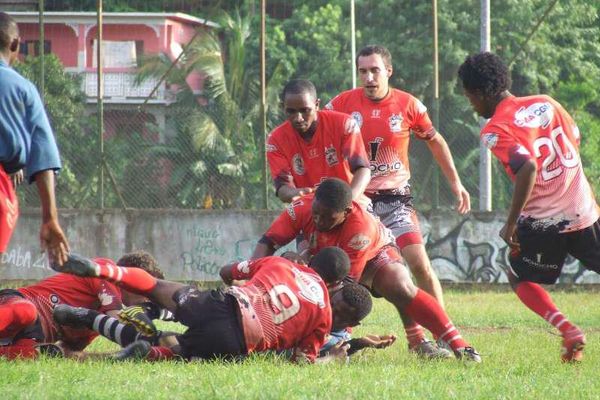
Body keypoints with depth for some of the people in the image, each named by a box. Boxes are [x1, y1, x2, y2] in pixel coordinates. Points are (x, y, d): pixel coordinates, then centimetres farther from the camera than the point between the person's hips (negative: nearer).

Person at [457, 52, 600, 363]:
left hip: (543, 221, -5)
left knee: (519, 277, 17)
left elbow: (528, 168, -26)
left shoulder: (494, 130, -13)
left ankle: (567, 330, -2)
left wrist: (511, 225, -20)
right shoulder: (545, 104, 5)